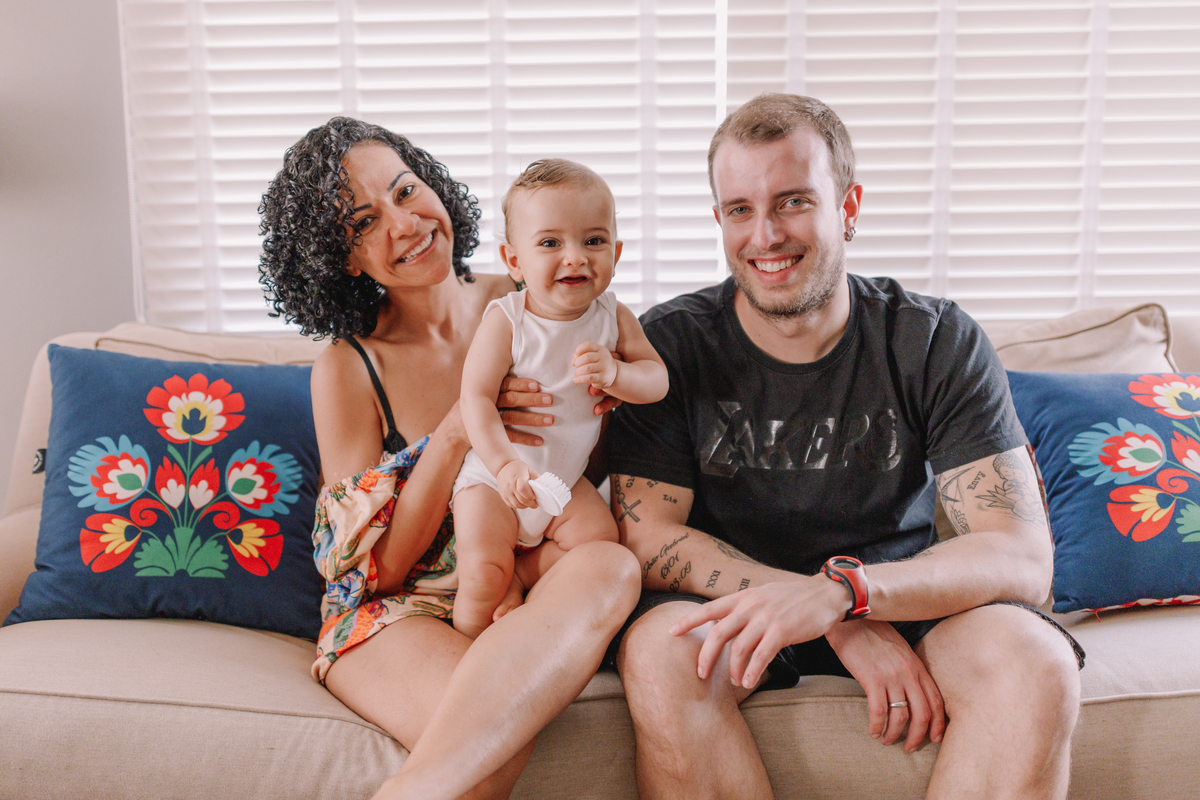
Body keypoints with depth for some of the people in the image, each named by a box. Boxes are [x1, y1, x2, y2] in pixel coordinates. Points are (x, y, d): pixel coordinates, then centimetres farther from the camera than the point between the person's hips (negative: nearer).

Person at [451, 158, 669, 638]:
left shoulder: (613, 317, -7)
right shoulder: (505, 320, -19)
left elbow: (658, 380, -9)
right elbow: (476, 398, -22)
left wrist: (613, 373, -32)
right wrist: (505, 463, -36)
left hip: (565, 480, 4)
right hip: (492, 478, -4)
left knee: (602, 539, -16)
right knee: (482, 574, -15)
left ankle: (519, 576, 4)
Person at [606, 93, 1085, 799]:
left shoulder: (940, 344, -8)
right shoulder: (670, 344, -8)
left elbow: (1022, 556, -16)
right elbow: (646, 530, -14)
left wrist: (841, 590, -36)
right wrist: (848, 627, -24)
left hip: (900, 598, 1)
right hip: (733, 603, 0)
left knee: (1038, 664, -29)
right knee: (659, 653, -33)